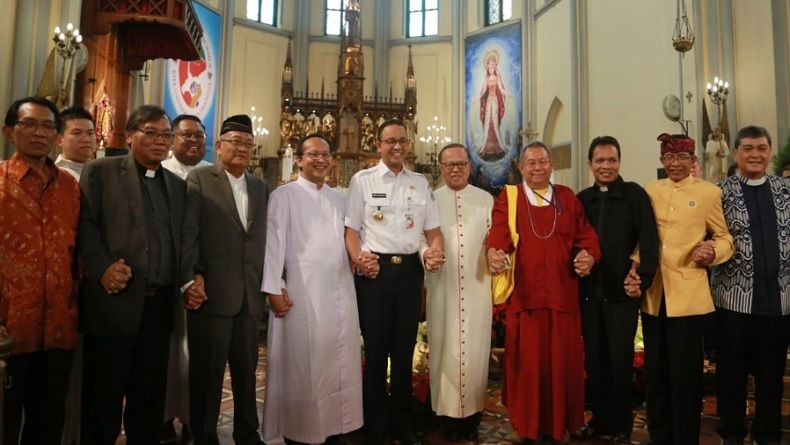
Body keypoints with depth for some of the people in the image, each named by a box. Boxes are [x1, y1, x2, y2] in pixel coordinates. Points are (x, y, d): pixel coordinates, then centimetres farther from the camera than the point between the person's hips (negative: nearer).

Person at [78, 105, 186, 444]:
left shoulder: (177, 185, 16)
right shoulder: (100, 171, 2)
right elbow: (85, 225, -6)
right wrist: (102, 267, -19)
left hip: (160, 305, 4)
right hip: (115, 300, -4)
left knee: (150, 397, 14)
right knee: (103, 398, 8)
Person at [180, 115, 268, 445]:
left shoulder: (260, 187, 13)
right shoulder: (199, 179, -1)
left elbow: (263, 239, 12)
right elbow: (187, 234, -9)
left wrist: (267, 284, 7)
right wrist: (189, 280, -17)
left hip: (250, 295, 5)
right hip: (211, 293, -4)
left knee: (247, 369, 16)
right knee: (207, 372, 9)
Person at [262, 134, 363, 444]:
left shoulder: (339, 198, 17)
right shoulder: (284, 195, 1)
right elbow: (274, 243, -6)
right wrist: (274, 290, -12)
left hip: (340, 292, 5)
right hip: (302, 294, -5)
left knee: (339, 364, 10)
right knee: (302, 366, 1)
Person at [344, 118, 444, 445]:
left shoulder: (420, 182, 12)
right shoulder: (362, 180, 2)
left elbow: (433, 229, 13)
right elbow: (350, 228, -3)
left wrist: (436, 250, -7)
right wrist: (358, 258, -19)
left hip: (410, 269, 3)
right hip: (375, 268, -3)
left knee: (405, 348, 12)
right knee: (375, 348, 6)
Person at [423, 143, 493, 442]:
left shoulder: (486, 200, 9)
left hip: (477, 286, 1)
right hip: (442, 286, -1)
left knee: (476, 349, 5)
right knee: (445, 348, 5)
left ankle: (473, 414, 19)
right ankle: (447, 412, 17)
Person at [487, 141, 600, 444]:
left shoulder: (568, 198, 13)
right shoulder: (507, 199, 4)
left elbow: (585, 236, 8)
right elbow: (498, 232, -13)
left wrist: (589, 256, -14)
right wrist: (494, 253, -34)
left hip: (562, 295, 2)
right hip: (523, 295, -2)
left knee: (561, 364, 6)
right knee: (526, 364, 3)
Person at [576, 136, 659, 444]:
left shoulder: (634, 194, -3)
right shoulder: (582, 199, 8)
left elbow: (648, 239, -11)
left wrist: (642, 279, -20)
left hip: (622, 291, -3)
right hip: (589, 291, 4)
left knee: (620, 360, 5)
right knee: (593, 359, 11)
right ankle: (600, 418, 28)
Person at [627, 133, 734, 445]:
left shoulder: (709, 192, -1)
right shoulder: (649, 191, 9)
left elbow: (725, 239, 3)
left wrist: (712, 252, -17)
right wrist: (634, 270, -1)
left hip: (689, 297, -4)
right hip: (652, 296, 4)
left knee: (685, 376, 3)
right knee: (655, 374, 13)